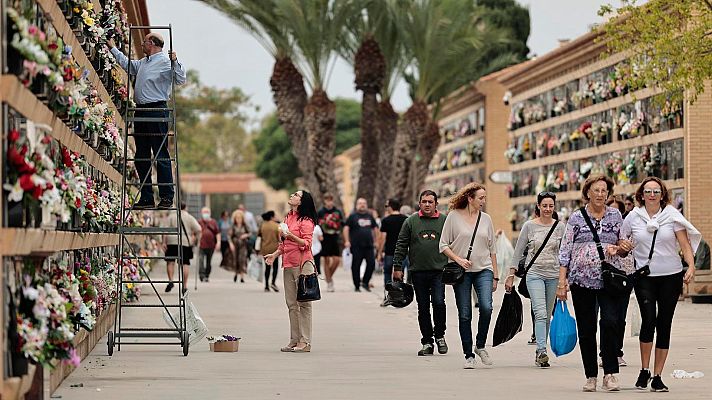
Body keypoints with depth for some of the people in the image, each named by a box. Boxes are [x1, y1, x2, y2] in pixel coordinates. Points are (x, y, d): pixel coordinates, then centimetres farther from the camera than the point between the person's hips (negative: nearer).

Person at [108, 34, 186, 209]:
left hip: (157, 111, -9)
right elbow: (126, 64, 38)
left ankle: (167, 197, -7)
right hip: (141, 111, 9)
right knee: (141, 156, 8)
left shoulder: (165, 61, -6)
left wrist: (175, 62, -26)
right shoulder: (143, 62, 20)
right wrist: (113, 48, 42)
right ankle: (146, 198, 12)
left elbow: (181, 80, -15)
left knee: (161, 155, -8)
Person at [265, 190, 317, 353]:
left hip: (301, 264, -9)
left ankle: (305, 342, -5)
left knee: (303, 303, -6)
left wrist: (291, 236, -27)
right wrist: (275, 254, 14)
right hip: (288, 264, 9)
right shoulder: (288, 218, 17)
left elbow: (307, 243, -14)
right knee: (291, 304, 10)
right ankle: (294, 340, 14)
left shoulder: (306, 220, -8)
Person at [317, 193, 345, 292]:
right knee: (327, 260, 0)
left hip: (335, 239, 3)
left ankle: (330, 276, 19)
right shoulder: (320, 212, 0)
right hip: (325, 239, -2)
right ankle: (329, 282, 5)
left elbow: (343, 224, 11)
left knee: (337, 260, -5)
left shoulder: (338, 212, 7)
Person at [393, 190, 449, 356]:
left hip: (439, 270, -1)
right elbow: (401, 245, 7)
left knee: (439, 302, -14)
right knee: (423, 308, 5)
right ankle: (427, 342, 13)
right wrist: (397, 267, 2)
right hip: (418, 272, 1)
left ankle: (440, 335, 7)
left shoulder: (444, 221, 7)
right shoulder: (411, 221, 6)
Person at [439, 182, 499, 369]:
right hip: (462, 271, -2)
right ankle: (468, 355, 10)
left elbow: (492, 249, 14)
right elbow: (443, 245, 1)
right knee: (464, 315, 0)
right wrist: (459, 259, -13)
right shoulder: (454, 216, -1)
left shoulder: (486, 218, 9)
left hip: (484, 270, 2)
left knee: (486, 307, -18)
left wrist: (495, 276, 12)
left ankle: (480, 346, 2)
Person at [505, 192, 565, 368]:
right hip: (534, 274, -3)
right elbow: (518, 251, 4)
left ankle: (540, 352, 17)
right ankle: (542, 351, -26)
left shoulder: (560, 227, 5)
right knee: (540, 313, -17)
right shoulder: (529, 226, 0)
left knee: (548, 316, 7)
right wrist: (511, 275, 2)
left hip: (553, 275, 3)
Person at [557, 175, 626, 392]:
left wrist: (617, 248, -7)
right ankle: (591, 376, 12)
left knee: (610, 321, -17)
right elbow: (565, 251, 3)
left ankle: (610, 374, -12)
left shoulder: (615, 215, 9)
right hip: (581, 279, 0)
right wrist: (562, 282, -4)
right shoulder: (576, 217, 5)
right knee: (586, 329, 3)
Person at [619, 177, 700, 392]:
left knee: (664, 325, 2)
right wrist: (623, 245, -5)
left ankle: (657, 376, 11)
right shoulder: (633, 217, 5)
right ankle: (644, 370, 1)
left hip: (671, 276, 1)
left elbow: (685, 244, -2)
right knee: (649, 320, -17)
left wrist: (691, 266, -16)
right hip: (644, 277, -1)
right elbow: (622, 240, 19)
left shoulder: (672, 215, 2)